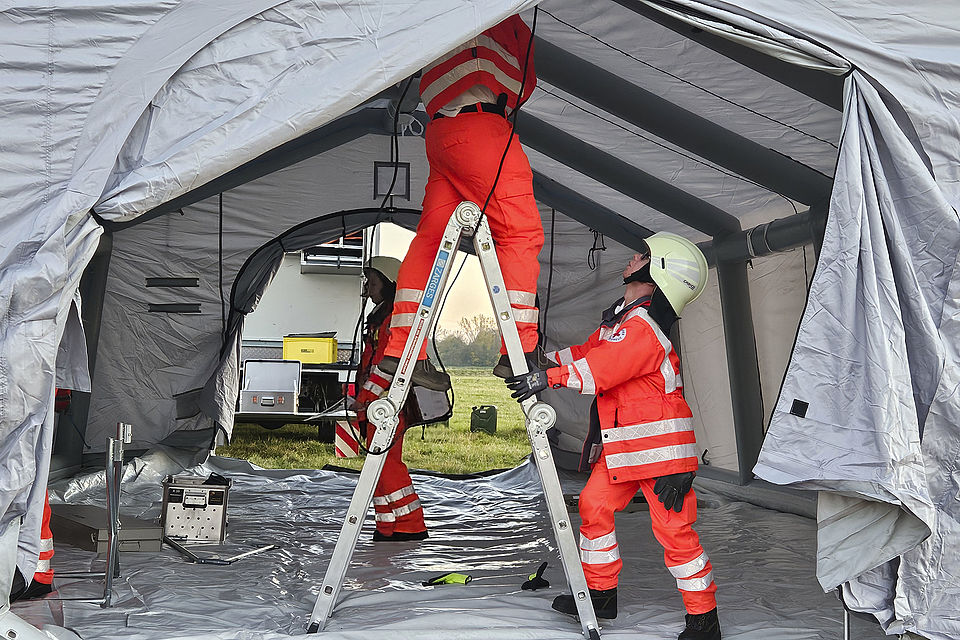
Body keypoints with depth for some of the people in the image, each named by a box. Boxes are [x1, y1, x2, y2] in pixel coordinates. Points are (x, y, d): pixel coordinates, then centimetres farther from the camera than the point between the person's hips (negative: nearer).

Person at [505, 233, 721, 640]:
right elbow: (587, 353, 20)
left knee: (673, 529, -6)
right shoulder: (619, 319, 13)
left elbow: (602, 368, -28)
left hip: (661, 445, -10)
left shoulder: (643, 328, -19)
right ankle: (601, 593, 24)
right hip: (622, 445, 10)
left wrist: (550, 378, -28)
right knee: (595, 506, 10)